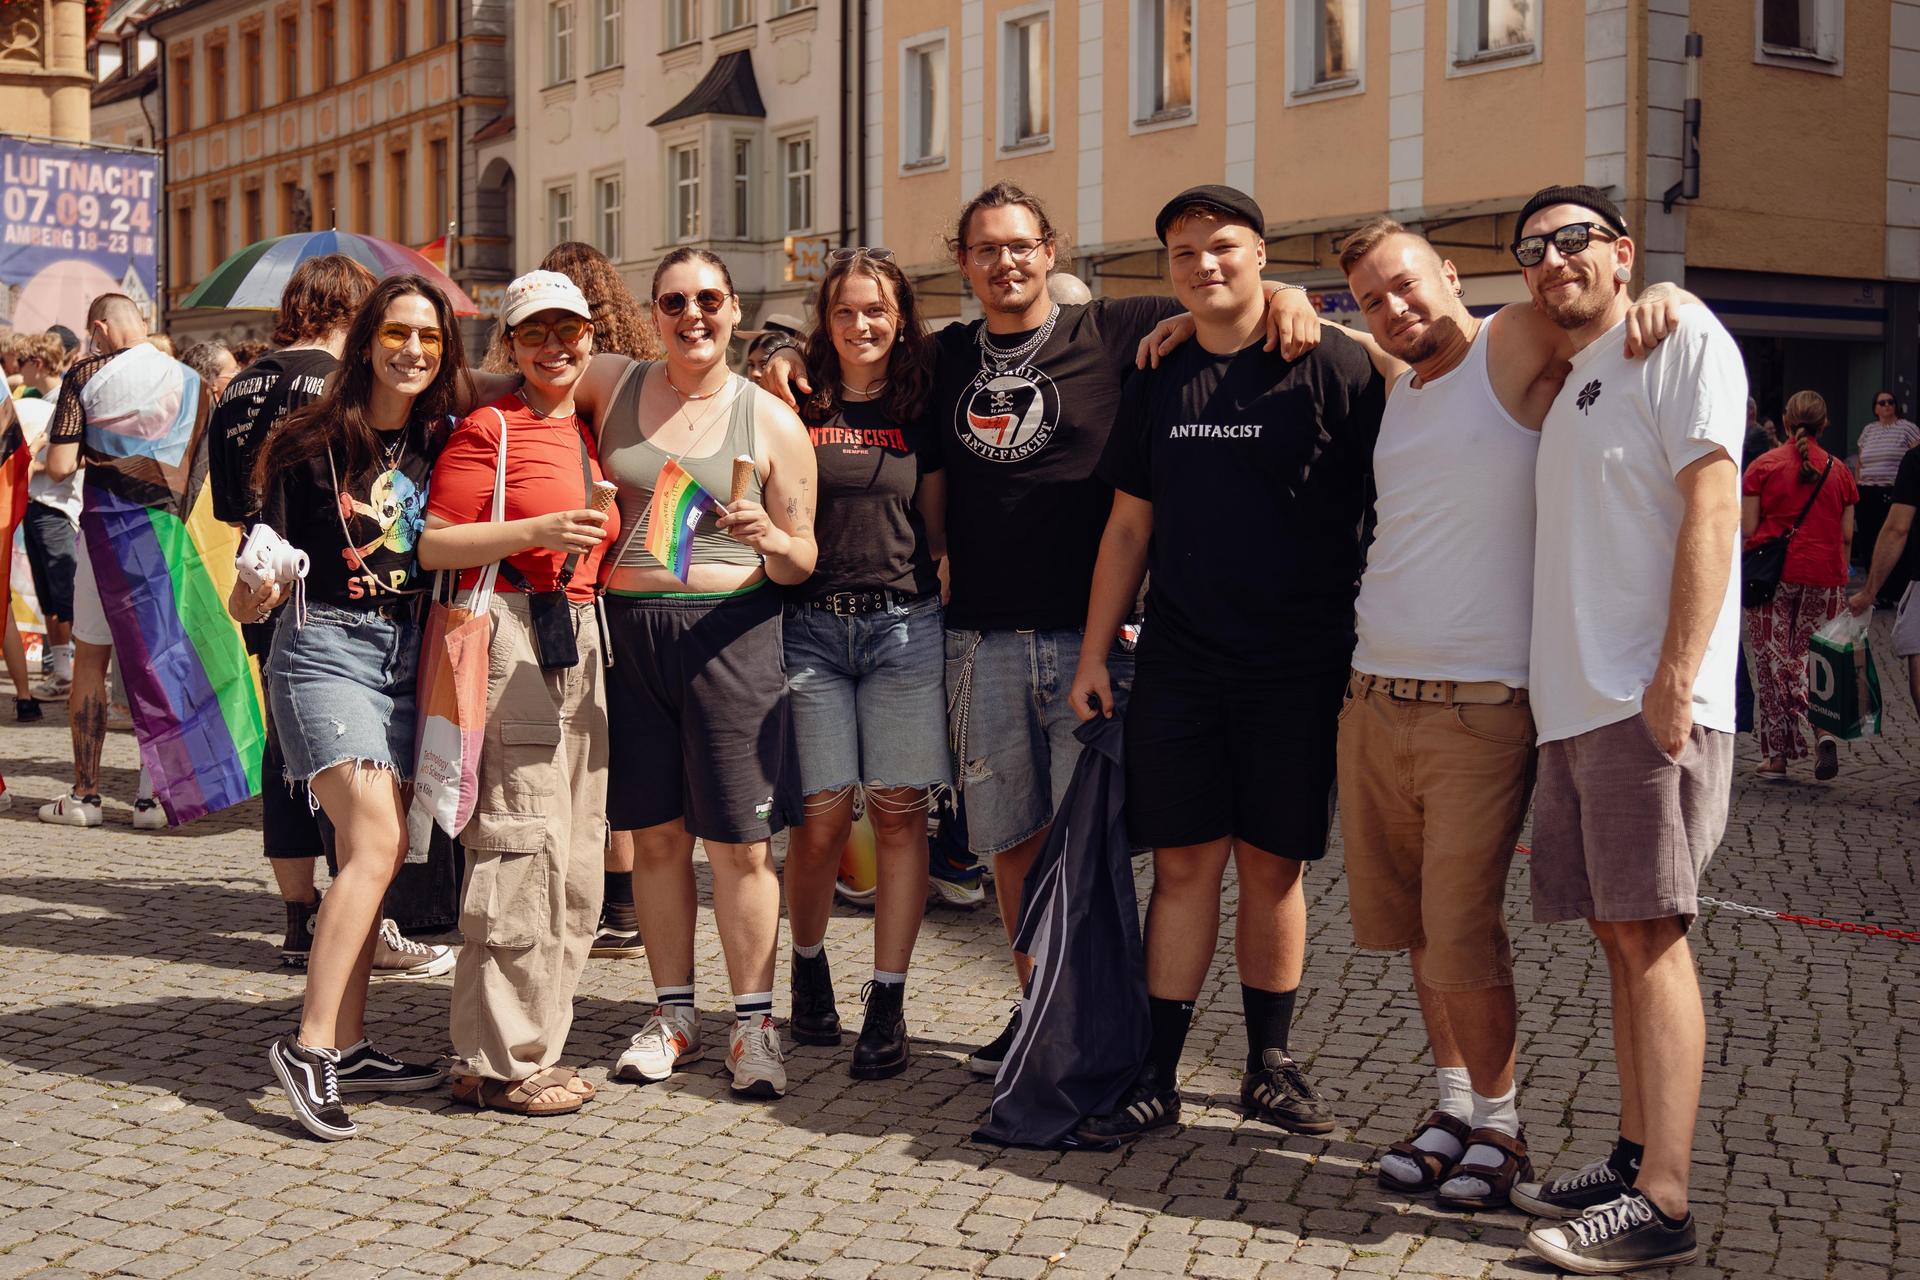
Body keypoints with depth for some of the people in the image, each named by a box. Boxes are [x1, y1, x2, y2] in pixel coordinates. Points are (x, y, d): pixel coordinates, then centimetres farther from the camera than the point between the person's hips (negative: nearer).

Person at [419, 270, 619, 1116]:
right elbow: (432, 545, -12)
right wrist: (540, 531, -20)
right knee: (523, 849, -9)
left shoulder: (592, 430, 18)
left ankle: (530, 1047, 19)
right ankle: (499, 1061, -1)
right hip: (509, 635, -8)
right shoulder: (489, 427, -4)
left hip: (580, 641, 8)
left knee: (576, 859, 10)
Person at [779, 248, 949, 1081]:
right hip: (811, 627, 0)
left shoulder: (922, 411, 10)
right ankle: (809, 967, 23)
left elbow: (939, 531, 11)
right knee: (822, 814, -2)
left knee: (898, 813, -2)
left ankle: (887, 1005, 5)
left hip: (905, 627, 1)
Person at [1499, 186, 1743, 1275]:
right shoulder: (1574, 380, 22)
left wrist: (1675, 678, -20)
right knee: (1621, 933, 10)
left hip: (1649, 702, -9)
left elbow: (1712, 507, -13)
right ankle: (1635, 1164, 17)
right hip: (1576, 703, 9)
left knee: (1651, 933, -10)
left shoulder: (1679, 335, -3)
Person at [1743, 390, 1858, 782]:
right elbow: (1847, 535, 6)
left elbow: (1747, 529, -5)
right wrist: (1840, 576, 20)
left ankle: (1778, 756, 5)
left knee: (1773, 662, 4)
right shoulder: (1838, 471, 5)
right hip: (1824, 576, 2)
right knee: (1810, 656, 12)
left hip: (1773, 575, -2)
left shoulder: (1764, 465, -2)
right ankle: (1825, 731, -13)